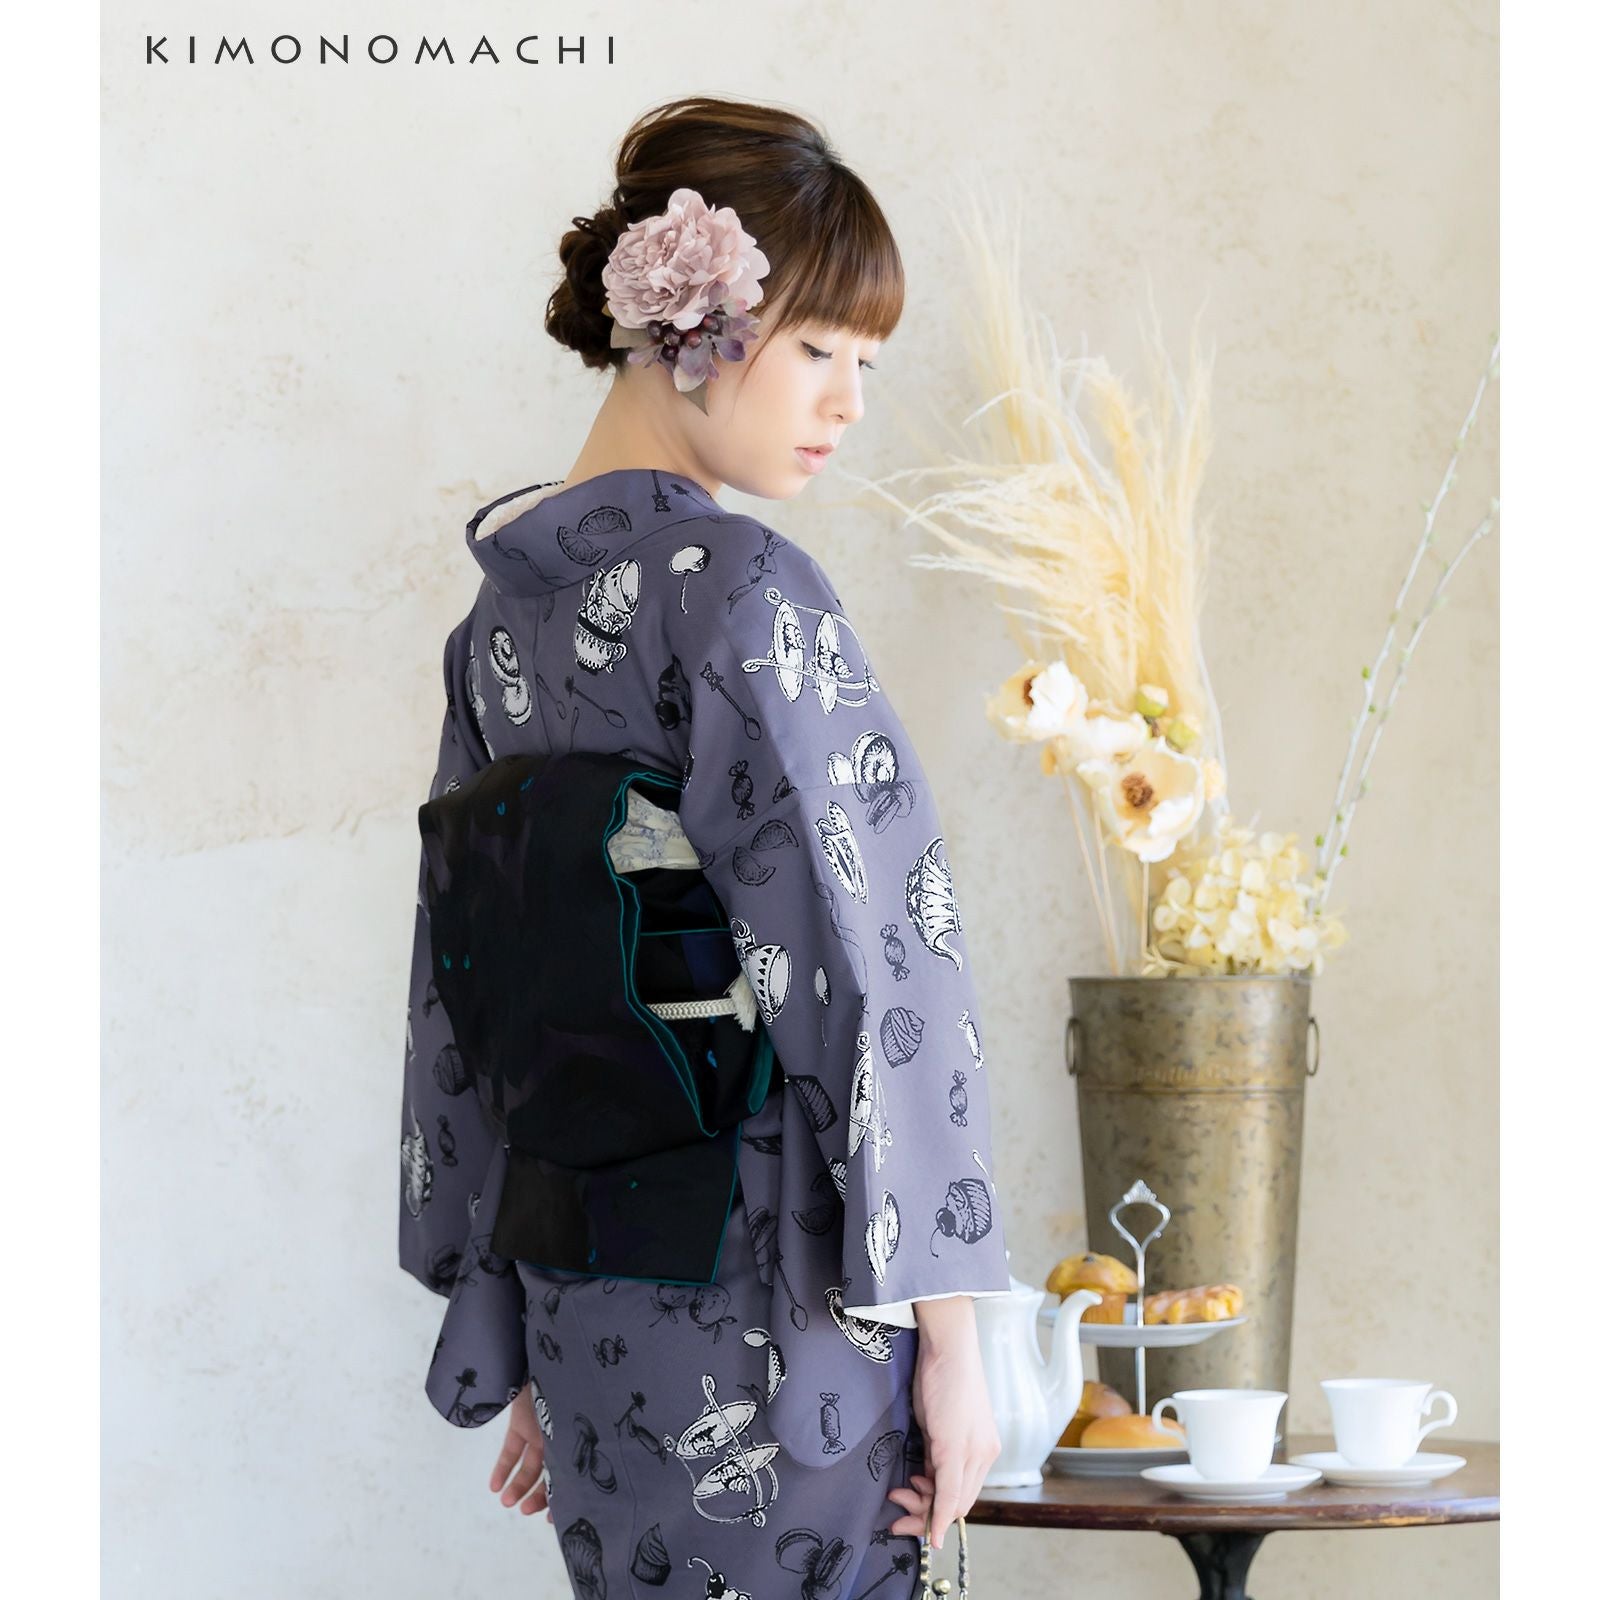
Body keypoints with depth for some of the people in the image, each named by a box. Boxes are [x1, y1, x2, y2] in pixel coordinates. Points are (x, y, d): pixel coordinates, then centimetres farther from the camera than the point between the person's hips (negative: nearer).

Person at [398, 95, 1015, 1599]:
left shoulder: (500, 603, 11)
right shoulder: (739, 587, -13)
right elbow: (866, 954, -17)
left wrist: (522, 1350, 20)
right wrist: (948, 1332, -13)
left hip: (586, 1314, 8)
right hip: (766, 1310, -8)